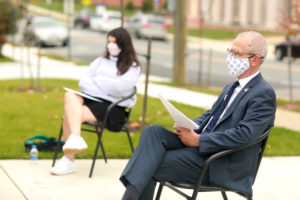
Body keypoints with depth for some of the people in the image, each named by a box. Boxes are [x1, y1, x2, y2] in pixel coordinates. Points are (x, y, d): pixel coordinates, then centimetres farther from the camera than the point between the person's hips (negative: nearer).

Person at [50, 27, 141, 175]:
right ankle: (75, 138, -43)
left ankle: (68, 160, -26)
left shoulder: (132, 67, 7)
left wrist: (96, 81, 1)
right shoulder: (100, 61, 25)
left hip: (112, 106, -5)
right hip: (90, 98, 5)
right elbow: (83, 82, 14)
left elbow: (121, 87, -11)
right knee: (70, 96, -30)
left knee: (69, 114, -27)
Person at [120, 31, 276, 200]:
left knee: (149, 168, -18)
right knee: (153, 132, -17)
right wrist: (188, 128, 2)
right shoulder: (232, 88, 18)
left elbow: (244, 135, -22)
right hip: (199, 147, 8)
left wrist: (198, 140, -18)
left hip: (220, 166, -8)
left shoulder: (264, 94, -12)